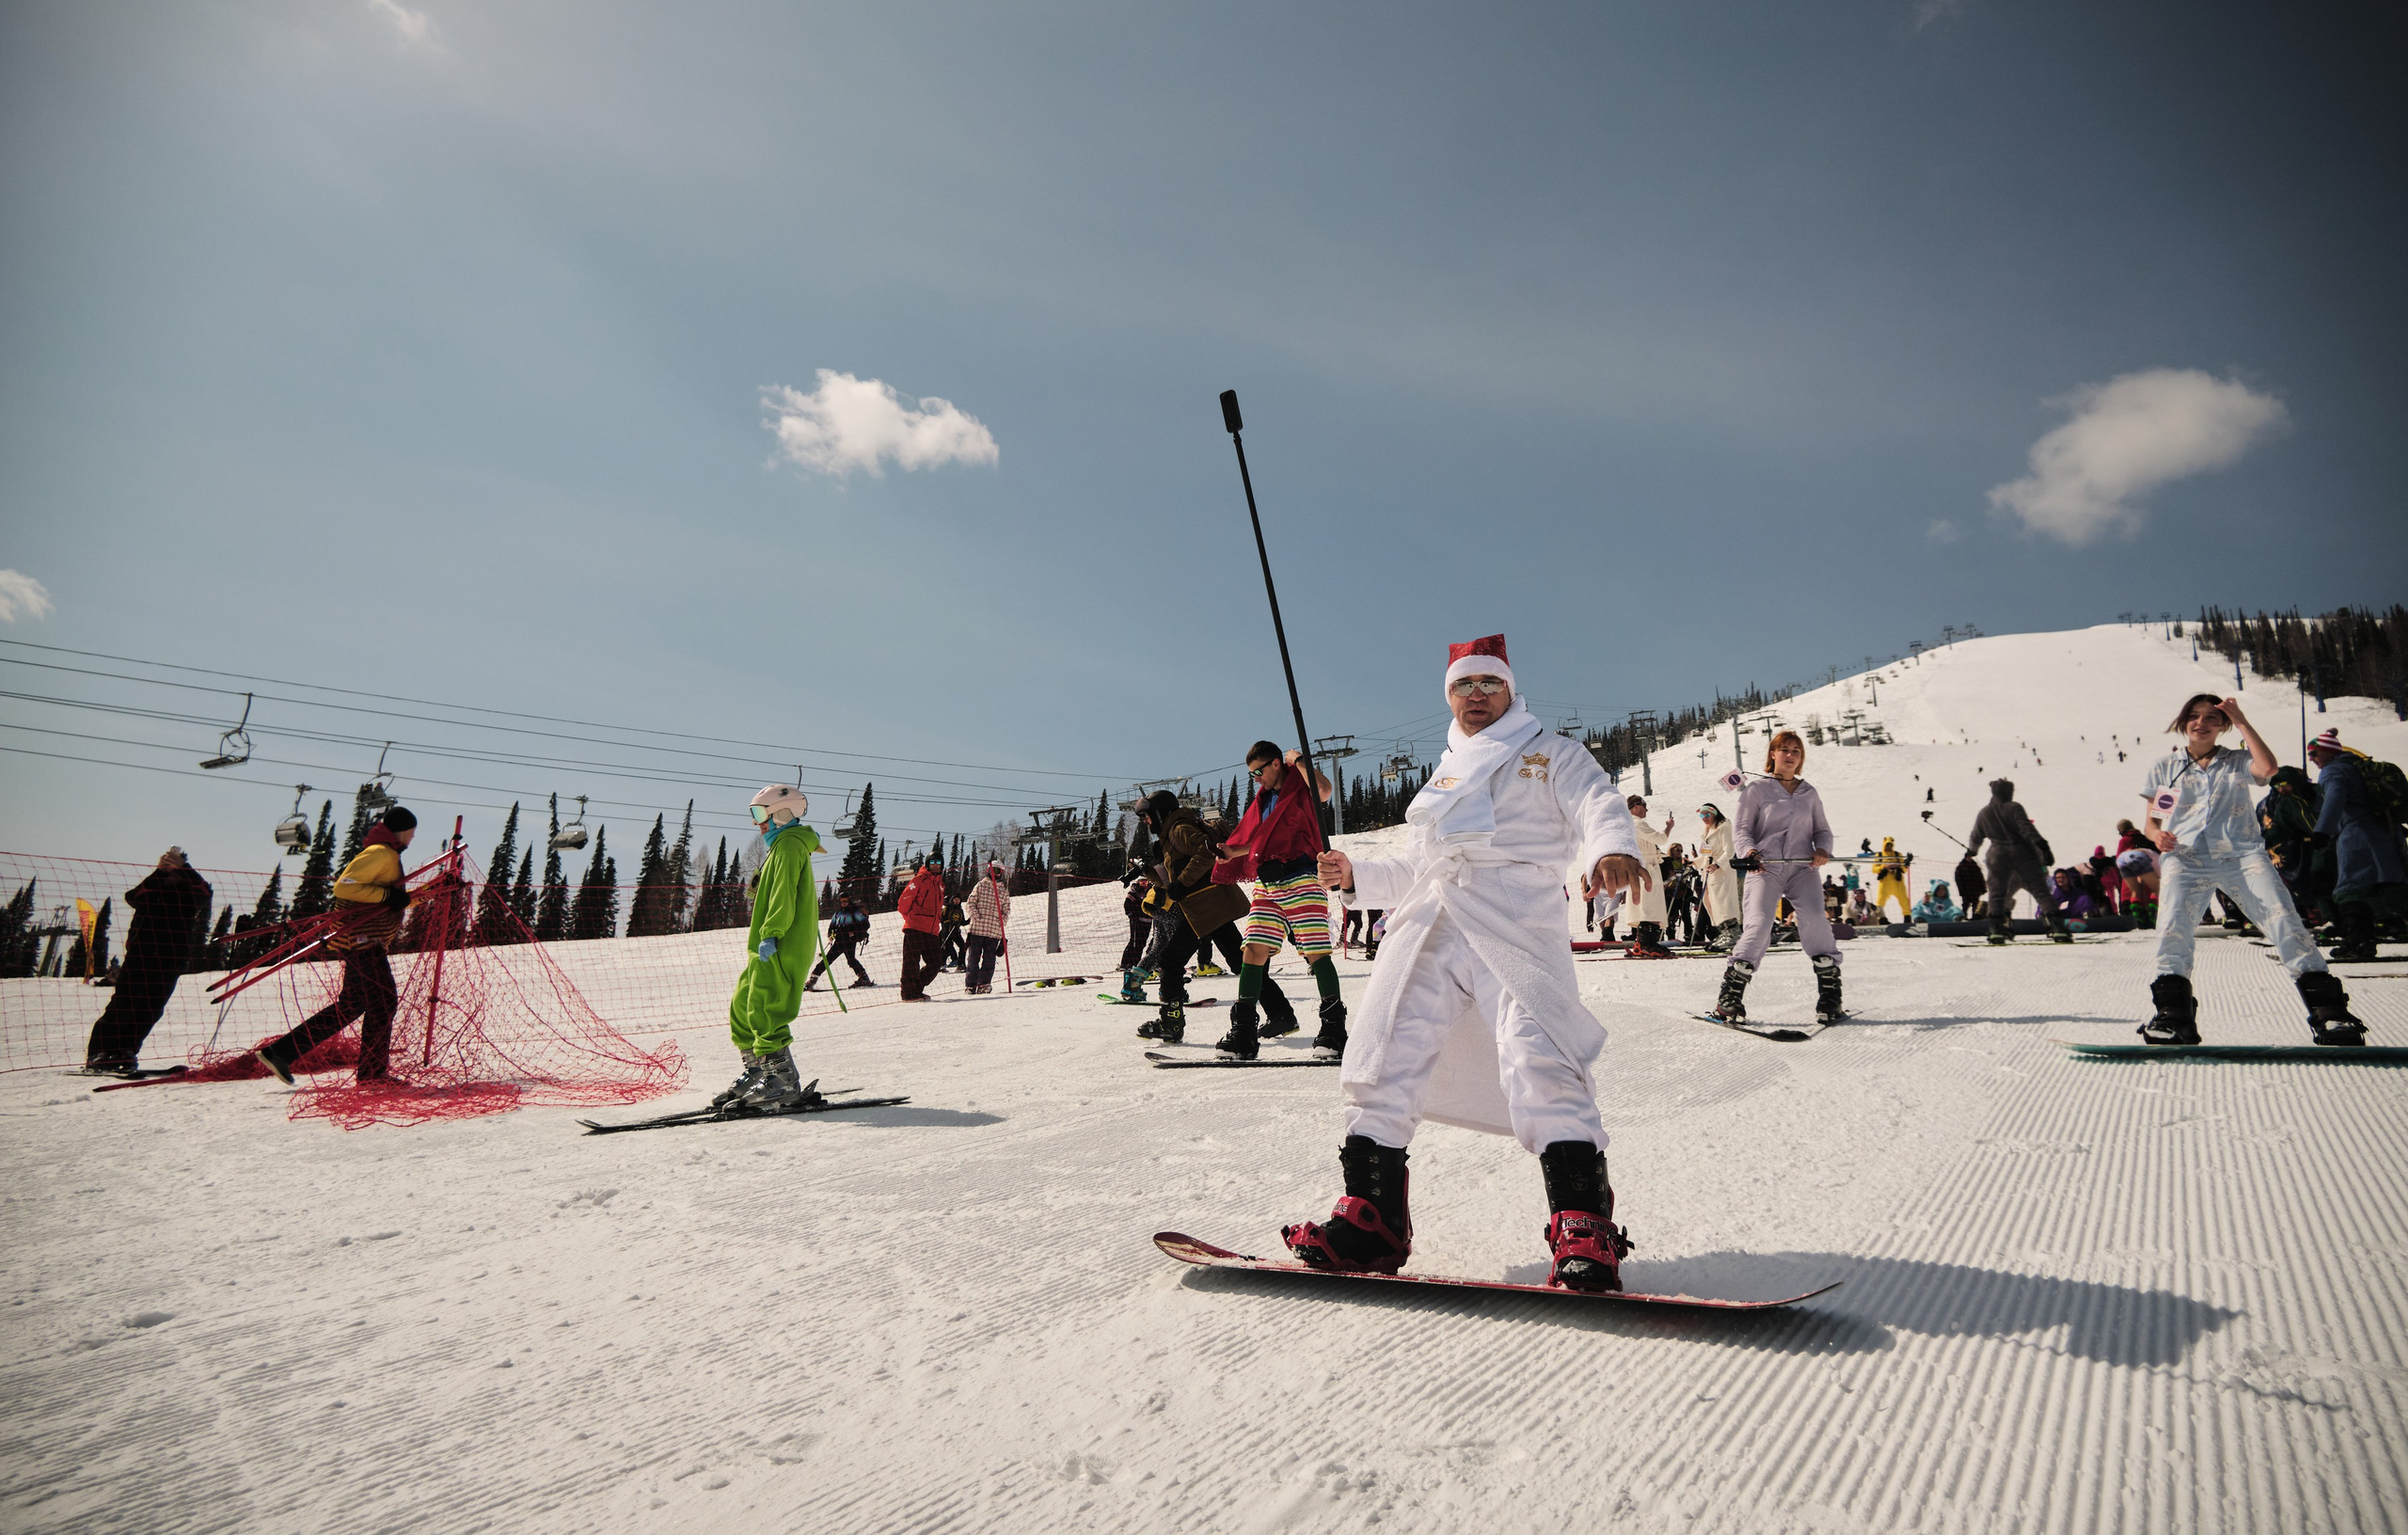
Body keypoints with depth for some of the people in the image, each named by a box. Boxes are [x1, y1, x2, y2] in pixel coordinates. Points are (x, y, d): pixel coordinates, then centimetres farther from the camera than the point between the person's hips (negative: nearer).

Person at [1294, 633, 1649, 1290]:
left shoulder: (1551, 753, 17)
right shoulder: (1444, 775, 31)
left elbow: (1597, 804, -2)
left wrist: (1612, 848, -25)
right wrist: (1358, 877, 15)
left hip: (1514, 920, -5)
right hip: (1428, 925, 5)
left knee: (1539, 1060, -21)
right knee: (1384, 1062, -2)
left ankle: (1583, 1225, -13)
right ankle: (1371, 1216, 5)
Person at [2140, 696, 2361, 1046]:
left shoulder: (2238, 761, 19)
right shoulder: (2164, 767, 20)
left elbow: (2268, 768, -6)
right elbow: (2150, 821, 18)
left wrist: (2241, 722, 4)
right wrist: (2157, 836, -6)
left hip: (2243, 855, 1)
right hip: (2185, 857, -1)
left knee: (2282, 917, -20)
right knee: (2174, 924, -24)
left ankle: (2326, 1008, -16)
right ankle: (2173, 1013, -25)